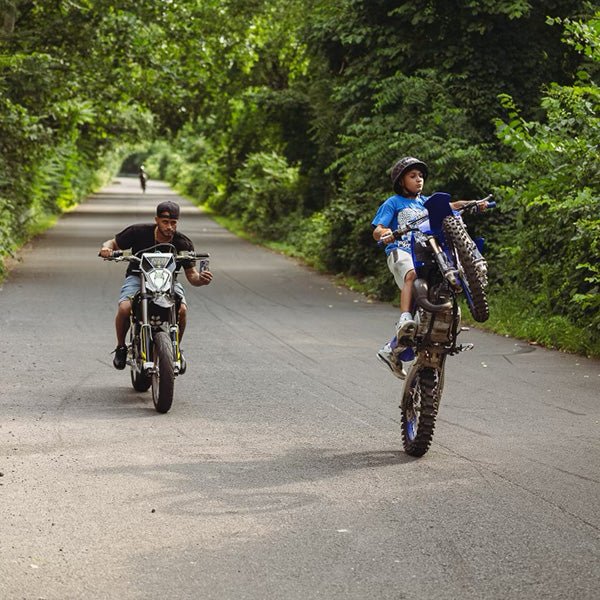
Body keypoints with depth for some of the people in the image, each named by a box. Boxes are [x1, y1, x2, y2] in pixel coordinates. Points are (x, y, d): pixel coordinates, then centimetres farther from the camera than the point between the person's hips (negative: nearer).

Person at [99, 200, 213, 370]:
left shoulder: (183, 243, -13)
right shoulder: (139, 232, -15)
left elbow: (191, 274, -11)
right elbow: (113, 243, -3)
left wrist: (200, 279, -35)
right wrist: (107, 248, -29)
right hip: (137, 278, -1)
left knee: (182, 309, -30)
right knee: (124, 308, -31)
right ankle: (121, 346, -2)